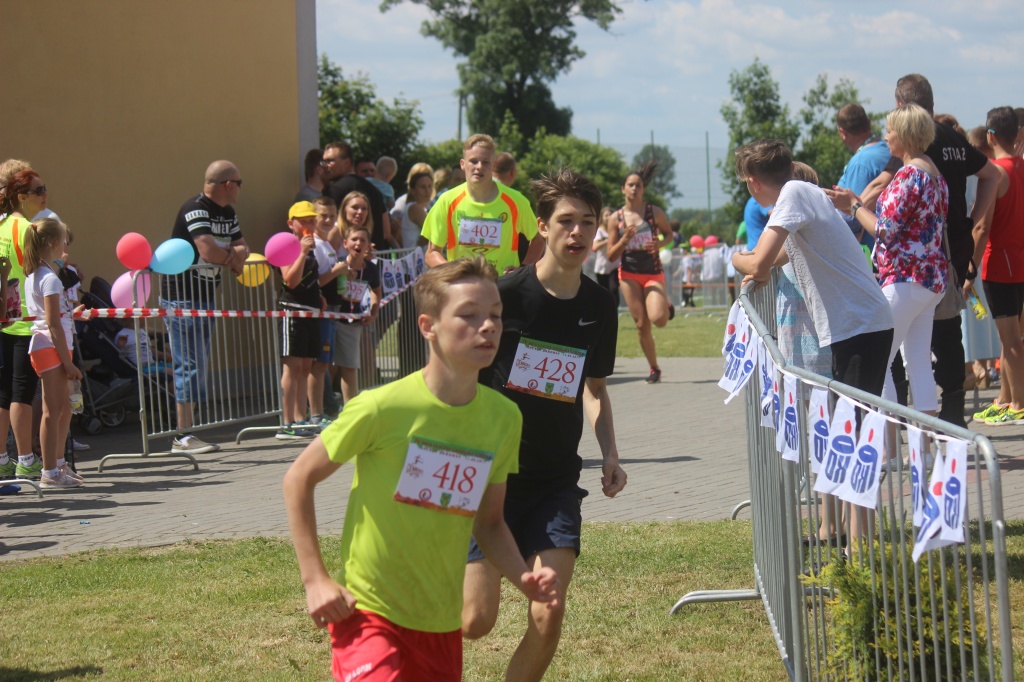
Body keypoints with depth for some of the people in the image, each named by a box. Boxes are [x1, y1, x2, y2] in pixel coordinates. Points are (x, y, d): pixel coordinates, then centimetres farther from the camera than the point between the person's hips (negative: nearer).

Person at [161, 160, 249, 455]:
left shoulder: (227, 213, 12)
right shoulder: (195, 209, -17)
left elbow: (242, 247, 14)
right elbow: (209, 251, -29)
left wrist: (235, 253, -11)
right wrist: (233, 257, -8)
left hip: (206, 298, 9)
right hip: (181, 297, -9)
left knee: (198, 365, 9)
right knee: (189, 365, -10)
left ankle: (185, 433, 12)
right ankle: (183, 436, -8)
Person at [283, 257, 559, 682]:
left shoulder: (503, 418, 1)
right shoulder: (383, 408, -15)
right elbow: (299, 478, -5)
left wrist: (523, 577, -6)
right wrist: (315, 579, -11)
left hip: (442, 625, 6)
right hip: (370, 612, -6)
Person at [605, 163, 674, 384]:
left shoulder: (655, 213, -2)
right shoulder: (615, 219, 0)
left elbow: (669, 234, 14)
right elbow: (611, 256, 0)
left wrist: (659, 244, -8)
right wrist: (624, 239, -18)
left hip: (653, 274, -1)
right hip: (629, 274, 1)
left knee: (658, 319, -21)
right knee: (641, 324, -2)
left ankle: (666, 304, 17)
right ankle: (654, 369, 14)